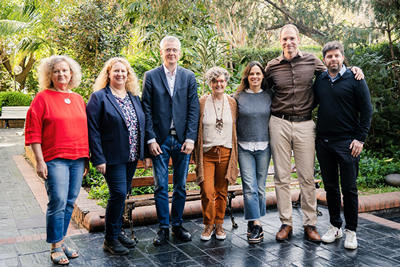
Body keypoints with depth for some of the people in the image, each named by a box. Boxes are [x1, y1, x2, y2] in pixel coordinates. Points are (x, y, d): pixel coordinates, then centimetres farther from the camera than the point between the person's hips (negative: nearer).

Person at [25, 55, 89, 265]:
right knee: (58, 201, -7)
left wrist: (86, 158, 13)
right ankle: (55, 247, 8)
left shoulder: (78, 99, 13)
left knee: (70, 202, 9)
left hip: (78, 159, 5)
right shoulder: (43, 98, -1)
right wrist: (39, 161, -10)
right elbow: (33, 132, -4)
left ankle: (61, 241, 23)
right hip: (55, 159, -5)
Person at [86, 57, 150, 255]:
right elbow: (93, 130, -10)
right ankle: (110, 239, 8)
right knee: (118, 193, -8)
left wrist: (145, 153, 10)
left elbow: (142, 126, 14)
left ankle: (118, 231, 28)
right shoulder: (99, 97, -6)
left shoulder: (134, 97, 12)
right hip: (113, 157, -6)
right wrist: (98, 158, -16)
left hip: (132, 157, 6)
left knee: (122, 195, 13)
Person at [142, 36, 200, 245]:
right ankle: (163, 228, 16)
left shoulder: (189, 77, 7)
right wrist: (151, 139, -8)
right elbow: (147, 110, 0)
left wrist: (190, 138, -6)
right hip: (160, 140, -1)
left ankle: (177, 225, 24)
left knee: (180, 186, 10)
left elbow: (193, 109, 3)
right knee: (160, 186, 4)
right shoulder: (151, 76, 3)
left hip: (182, 140, 2)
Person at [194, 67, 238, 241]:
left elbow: (236, 128, 11)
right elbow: (196, 129, 4)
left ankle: (219, 224, 25)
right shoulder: (202, 102, 1)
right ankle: (209, 224, 14)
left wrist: (236, 154, 8)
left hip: (226, 153, 2)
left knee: (222, 191, 9)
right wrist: (196, 154, 1)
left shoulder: (232, 103, 7)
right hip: (207, 153, -2)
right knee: (207, 191, -7)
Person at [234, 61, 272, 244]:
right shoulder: (238, 97, 3)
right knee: (249, 187, -7)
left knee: (260, 187, 7)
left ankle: (253, 223, 20)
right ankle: (256, 225, -1)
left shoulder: (269, 96, 6)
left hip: (264, 147, 2)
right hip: (244, 148, -1)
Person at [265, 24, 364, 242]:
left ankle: (310, 224, 16)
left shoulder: (311, 61, 6)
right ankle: (286, 223, 16)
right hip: (279, 124, 0)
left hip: (304, 125, 0)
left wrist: (352, 69, 4)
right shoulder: (272, 66, 5)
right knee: (282, 177, 4)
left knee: (307, 177, 3)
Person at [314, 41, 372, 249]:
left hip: (347, 143, -4)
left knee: (349, 189, 1)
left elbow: (366, 111, -3)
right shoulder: (319, 80, 8)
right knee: (330, 187, 11)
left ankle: (351, 231, 14)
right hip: (323, 142, 4)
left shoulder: (355, 80, -3)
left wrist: (360, 138, -9)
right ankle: (335, 226, 25)